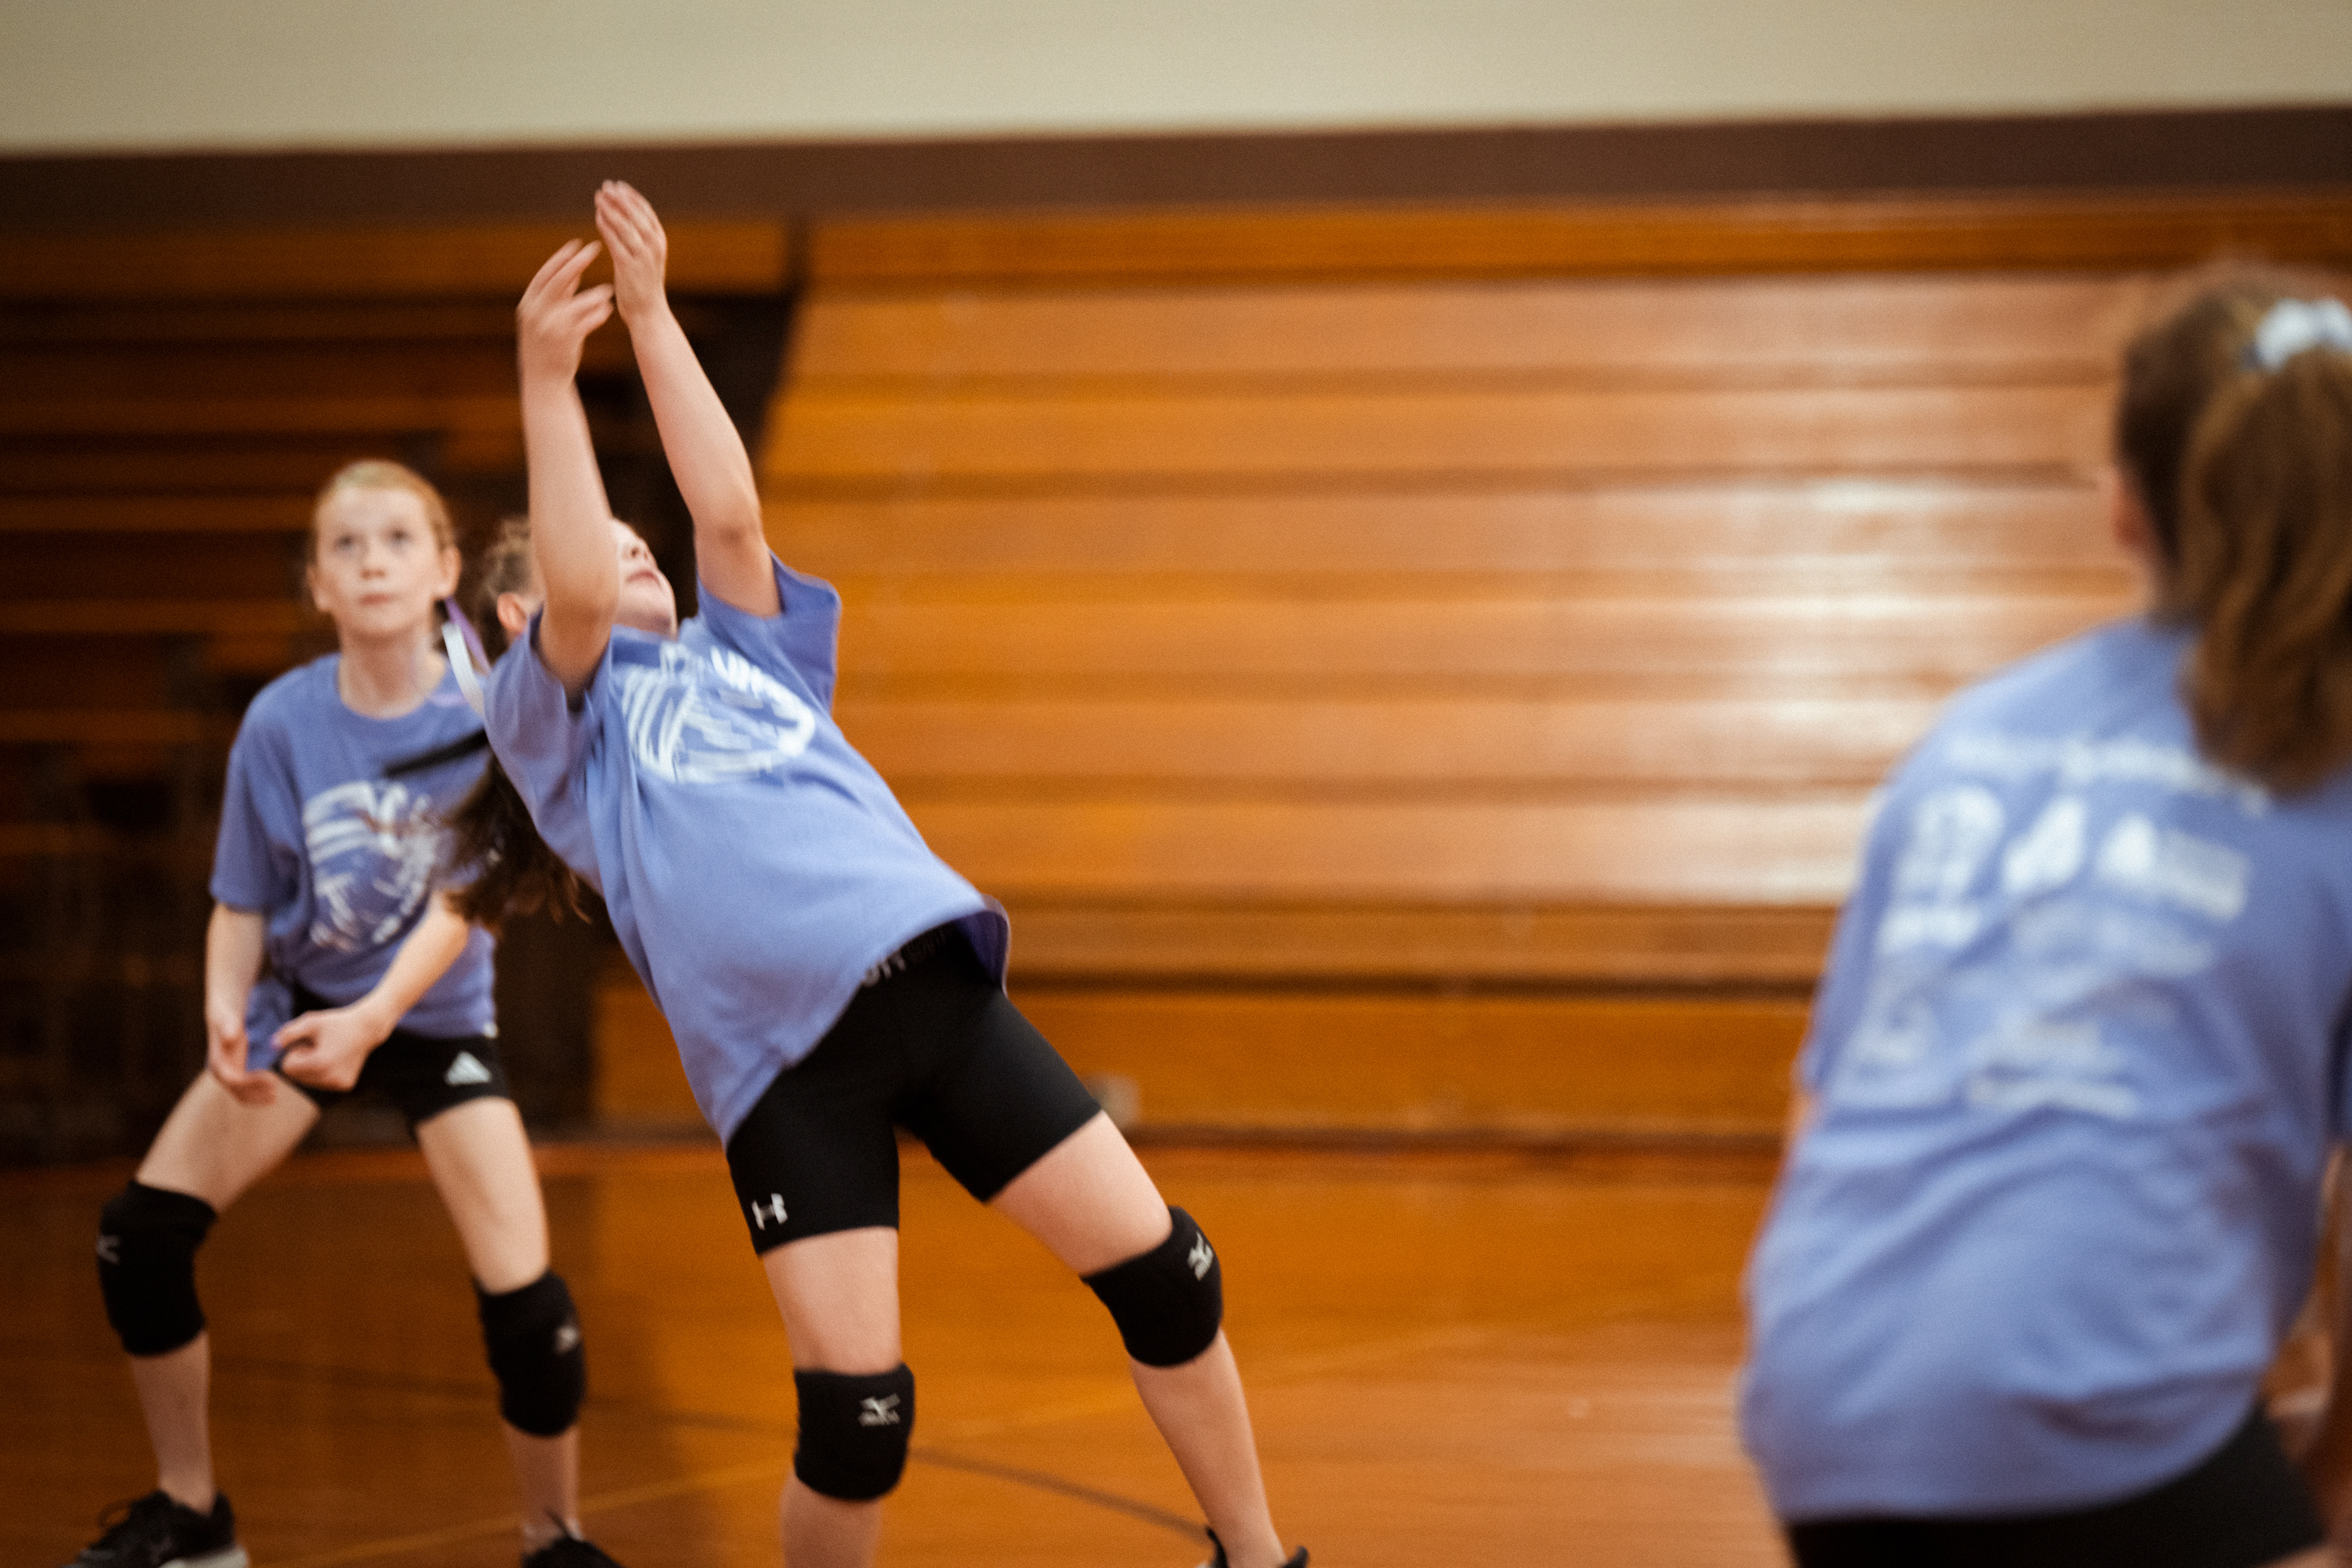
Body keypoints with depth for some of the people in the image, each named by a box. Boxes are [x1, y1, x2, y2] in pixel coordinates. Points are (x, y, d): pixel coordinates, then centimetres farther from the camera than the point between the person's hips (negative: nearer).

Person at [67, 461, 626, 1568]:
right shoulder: (282, 721, -13)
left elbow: (462, 897, -25)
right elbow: (243, 903, -6)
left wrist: (372, 1020, -39)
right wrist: (224, 1012, -26)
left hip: (434, 1020, -2)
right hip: (300, 1003, 2)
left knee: (529, 1309, -15)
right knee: (138, 1236, -9)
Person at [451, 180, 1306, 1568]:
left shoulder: (747, 658, 28)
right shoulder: (551, 719, 14)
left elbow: (730, 512, 12)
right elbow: (578, 594, -6)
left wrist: (652, 315, 12)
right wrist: (548, 379, -6)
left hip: (931, 981, 5)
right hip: (782, 1055, -4)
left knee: (1162, 1270, -1)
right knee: (857, 1413, -11)